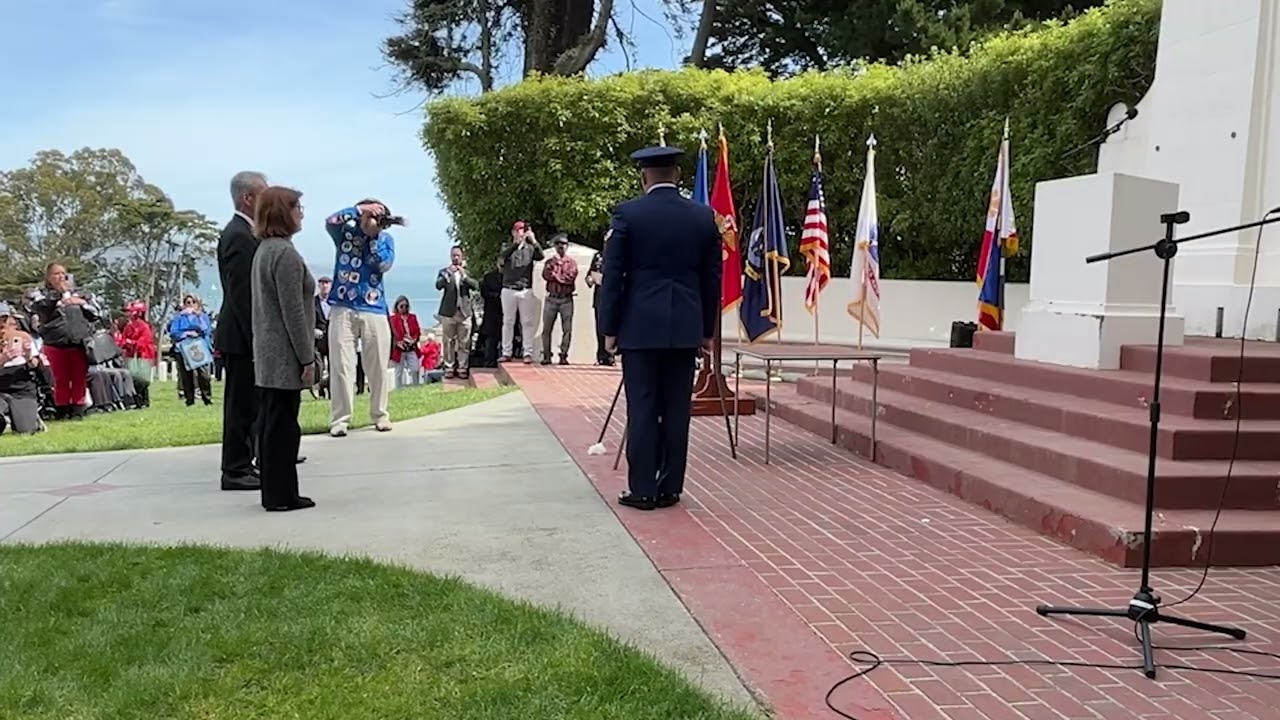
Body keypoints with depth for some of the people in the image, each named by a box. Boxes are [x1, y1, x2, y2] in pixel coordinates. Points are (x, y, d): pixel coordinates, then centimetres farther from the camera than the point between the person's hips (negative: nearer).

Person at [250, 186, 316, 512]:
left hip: (267, 355, 10)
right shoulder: (285, 253, -15)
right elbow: (293, 312, -18)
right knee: (283, 425, -3)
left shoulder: (263, 250, 15)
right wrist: (307, 358, -14)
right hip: (285, 356, -10)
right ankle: (282, 495, 4)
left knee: (271, 422, 12)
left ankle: (274, 492, 20)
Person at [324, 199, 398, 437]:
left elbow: (385, 264, -10)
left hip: (374, 311, 1)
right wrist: (360, 208, -18)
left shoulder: (385, 239, 7)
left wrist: (375, 235, -9)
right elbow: (330, 222, -16)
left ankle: (380, 415, 18)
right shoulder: (345, 233, 6)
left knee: (378, 366, 4)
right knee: (340, 365, -4)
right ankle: (339, 418, 1)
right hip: (343, 308, -1)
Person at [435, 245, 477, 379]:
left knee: (464, 342, 0)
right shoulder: (444, 271, 7)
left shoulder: (467, 271, 11)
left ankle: (462, 368, 5)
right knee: (449, 342, 0)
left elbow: (476, 286, -3)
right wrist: (448, 273, -21)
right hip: (448, 312, -1)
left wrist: (464, 275, -14)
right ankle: (449, 367, 5)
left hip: (464, 311, 1)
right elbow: (438, 285, -9)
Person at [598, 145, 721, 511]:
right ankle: (670, 488, 13)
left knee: (642, 409, 1)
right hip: (685, 327, 3)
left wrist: (609, 328, 3)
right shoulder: (704, 216, 5)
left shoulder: (628, 213, -4)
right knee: (676, 410, 7)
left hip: (640, 326, -3)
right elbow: (712, 278, 8)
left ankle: (642, 489, 4)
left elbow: (613, 275, -4)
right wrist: (707, 329, 15)